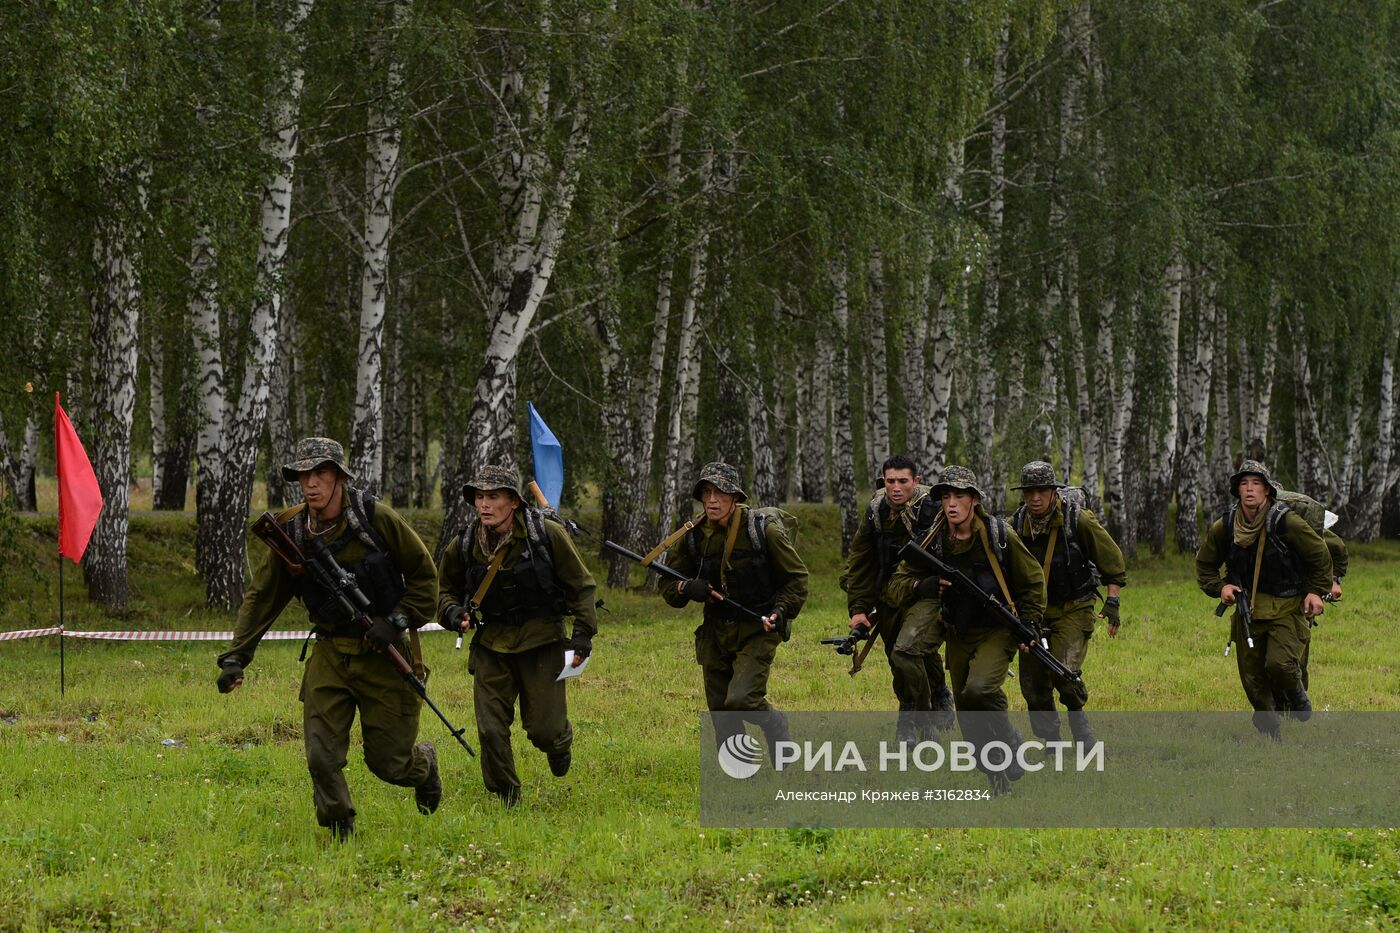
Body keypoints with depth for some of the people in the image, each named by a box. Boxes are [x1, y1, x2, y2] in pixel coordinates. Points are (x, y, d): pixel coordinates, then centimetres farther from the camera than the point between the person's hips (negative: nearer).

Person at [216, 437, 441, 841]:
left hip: (383, 653, -3)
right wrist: (235, 657, -1)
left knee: (388, 761, 3)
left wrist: (397, 621, -15)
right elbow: (261, 598, 5)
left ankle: (424, 764, 38)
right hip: (330, 654, 3)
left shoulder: (376, 518, -12)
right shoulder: (291, 534, -3)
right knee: (322, 756, -7)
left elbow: (424, 573, -3)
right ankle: (339, 833, 12)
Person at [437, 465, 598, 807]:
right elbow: (446, 590, 14)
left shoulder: (547, 534, -12)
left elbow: (581, 586, -3)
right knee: (490, 730, -4)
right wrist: (454, 612, -8)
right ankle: (507, 801, 16)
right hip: (492, 646, 2)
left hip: (542, 642, -2)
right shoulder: (465, 545, -4)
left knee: (544, 730, -1)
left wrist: (583, 634, -8)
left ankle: (561, 742, 37)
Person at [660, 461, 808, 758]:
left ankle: (776, 726, 11)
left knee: (742, 700, -21)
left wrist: (781, 611, -16)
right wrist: (686, 589, -15)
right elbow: (668, 588, 8)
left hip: (757, 631, -4)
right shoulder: (692, 537, 0)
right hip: (715, 633, 4)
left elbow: (797, 578, 0)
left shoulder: (764, 530, -9)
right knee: (721, 712, 7)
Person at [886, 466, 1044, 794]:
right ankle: (999, 780, 24)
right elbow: (895, 587, -2)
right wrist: (927, 585, -22)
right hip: (958, 637, 4)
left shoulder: (1000, 536, -11)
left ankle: (1009, 743, -5)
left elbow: (1032, 582, 1)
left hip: (996, 631, -4)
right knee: (969, 721, 7)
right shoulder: (933, 543, -4)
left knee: (979, 690, -30)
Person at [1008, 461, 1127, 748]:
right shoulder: (1016, 525, -2)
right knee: (1033, 685, 2)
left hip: (1073, 610, -4)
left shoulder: (1078, 520, -12)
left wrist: (1112, 601, -7)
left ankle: (1077, 714, 7)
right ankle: (1052, 744, 19)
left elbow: (1113, 561, -2)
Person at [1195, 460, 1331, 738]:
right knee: (1252, 675, 3)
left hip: (1287, 608, -4)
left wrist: (1317, 591, -6)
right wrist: (1220, 587, -1)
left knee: (1280, 664, -23)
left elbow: (1320, 556, 2)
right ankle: (1270, 734, 22)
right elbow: (1204, 564, 15)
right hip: (1247, 608, 4)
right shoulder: (1224, 527, -2)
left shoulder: (1287, 523, -12)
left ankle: (1298, 699, 10)